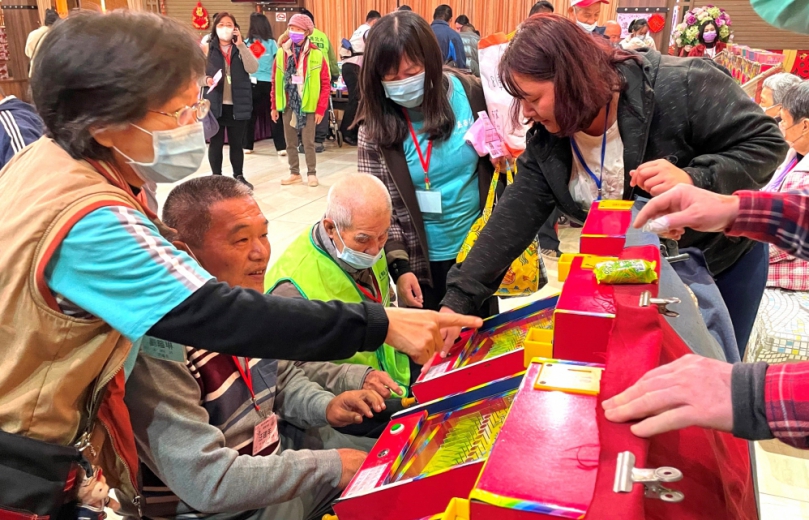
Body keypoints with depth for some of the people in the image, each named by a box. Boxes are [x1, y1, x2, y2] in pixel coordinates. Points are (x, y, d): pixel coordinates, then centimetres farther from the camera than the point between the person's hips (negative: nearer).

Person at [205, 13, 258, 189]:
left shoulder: (241, 48, 6)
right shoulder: (208, 48, 2)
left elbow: (253, 68, -10)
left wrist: (241, 45, -15)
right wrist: (206, 78, -17)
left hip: (238, 105, 1)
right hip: (215, 104, -1)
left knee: (237, 143, 11)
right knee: (216, 143, 6)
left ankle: (239, 176, 25)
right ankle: (216, 178, 17)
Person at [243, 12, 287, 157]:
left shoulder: (247, 43, 1)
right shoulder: (271, 43, -2)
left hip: (252, 83, 1)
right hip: (268, 83, -1)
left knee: (250, 114, 11)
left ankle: (247, 146, 16)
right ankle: (281, 147, -3)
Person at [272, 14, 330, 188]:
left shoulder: (316, 55, -6)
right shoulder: (282, 53, 4)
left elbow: (325, 84, -4)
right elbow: (275, 81, 8)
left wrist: (320, 108, -7)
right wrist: (274, 106, 6)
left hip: (308, 105, -4)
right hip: (287, 105, 4)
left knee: (308, 142, 1)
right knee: (290, 142, 11)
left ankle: (312, 173, 16)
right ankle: (295, 173, 24)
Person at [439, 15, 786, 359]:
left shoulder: (677, 87, -30)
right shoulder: (546, 140, -15)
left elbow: (766, 142, -22)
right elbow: (514, 216, -18)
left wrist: (695, 180, -41)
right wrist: (458, 300, -23)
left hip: (723, 261, -3)